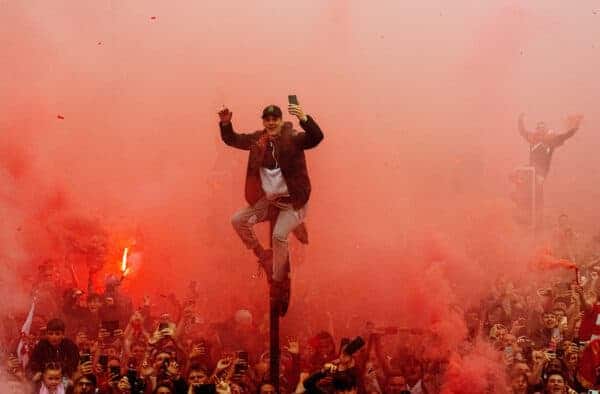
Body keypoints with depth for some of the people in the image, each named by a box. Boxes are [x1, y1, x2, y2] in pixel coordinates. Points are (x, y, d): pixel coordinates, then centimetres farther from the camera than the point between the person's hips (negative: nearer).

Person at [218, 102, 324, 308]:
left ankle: (278, 282, -5)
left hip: (291, 201, -6)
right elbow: (232, 139, 9)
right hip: (267, 199, 6)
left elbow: (317, 137, -32)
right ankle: (264, 256, 16)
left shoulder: (293, 138, -15)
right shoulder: (257, 139, 0)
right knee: (238, 220, 1)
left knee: (279, 235, -24)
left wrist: (304, 119, -49)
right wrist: (225, 124, -11)